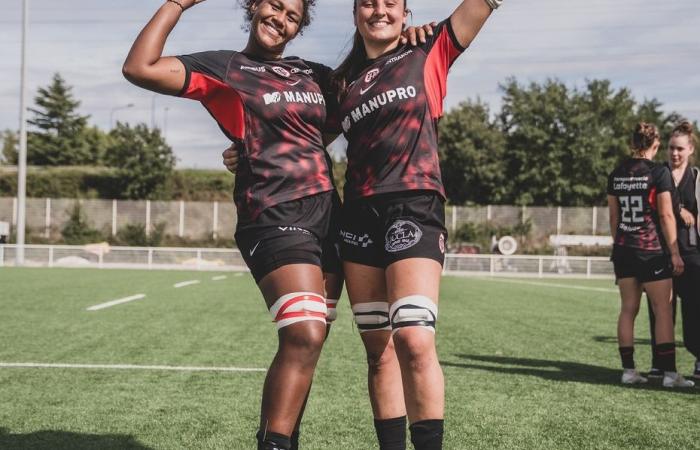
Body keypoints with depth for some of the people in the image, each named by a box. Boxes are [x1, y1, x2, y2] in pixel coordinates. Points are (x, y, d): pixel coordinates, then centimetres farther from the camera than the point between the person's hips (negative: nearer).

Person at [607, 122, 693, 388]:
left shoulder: (616, 174, 7)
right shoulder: (659, 172, -9)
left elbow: (614, 216, 11)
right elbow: (666, 216, -10)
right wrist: (675, 253, -6)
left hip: (623, 249, 5)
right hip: (652, 251, -5)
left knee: (628, 309, 9)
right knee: (663, 311, 0)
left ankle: (628, 370, 9)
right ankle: (670, 373, -1)